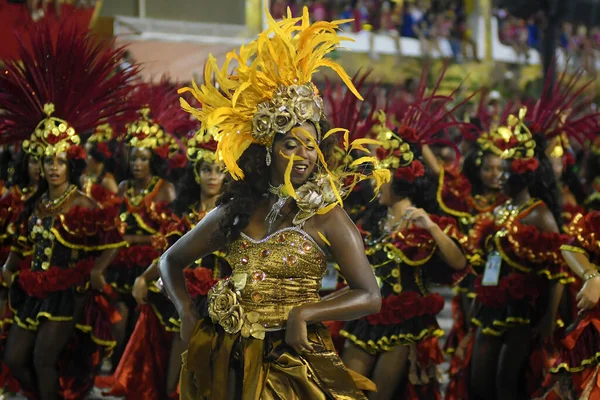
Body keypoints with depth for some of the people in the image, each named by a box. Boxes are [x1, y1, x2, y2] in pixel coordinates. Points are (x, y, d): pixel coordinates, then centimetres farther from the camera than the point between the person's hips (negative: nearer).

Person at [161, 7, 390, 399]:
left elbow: (370, 296, -12)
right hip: (230, 364, 4)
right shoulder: (236, 212, 5)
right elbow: (172, 260, 17)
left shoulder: (328, 219, -6)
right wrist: (188, 313, 2)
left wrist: (304, 312, -22)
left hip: (294, 364, -3)